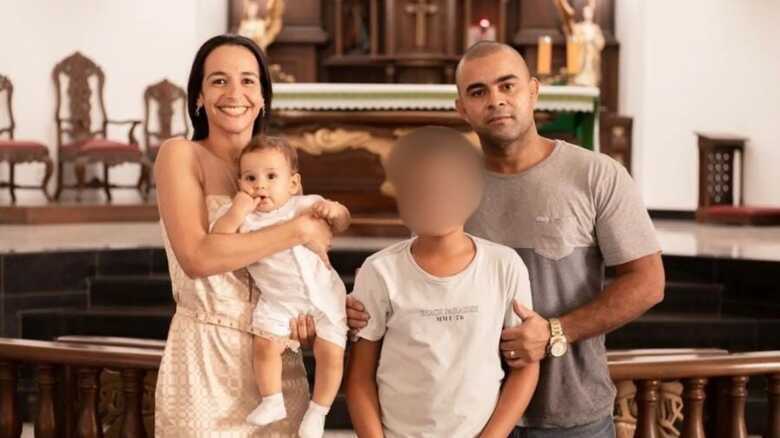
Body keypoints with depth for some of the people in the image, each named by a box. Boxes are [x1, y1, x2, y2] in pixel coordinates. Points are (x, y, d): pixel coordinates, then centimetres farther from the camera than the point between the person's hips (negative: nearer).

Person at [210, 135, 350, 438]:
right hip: (278, 302, 0)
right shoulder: (239, 215, -6)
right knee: (266, 344, -18)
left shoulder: (306, 205, -4)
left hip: (323, 296, 0)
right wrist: (236, 213, -26)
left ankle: (317, 413, 12)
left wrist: (334, 211, -16)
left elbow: (342, 225, 7)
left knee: (330, 353, -6)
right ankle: (273, 403, 5)